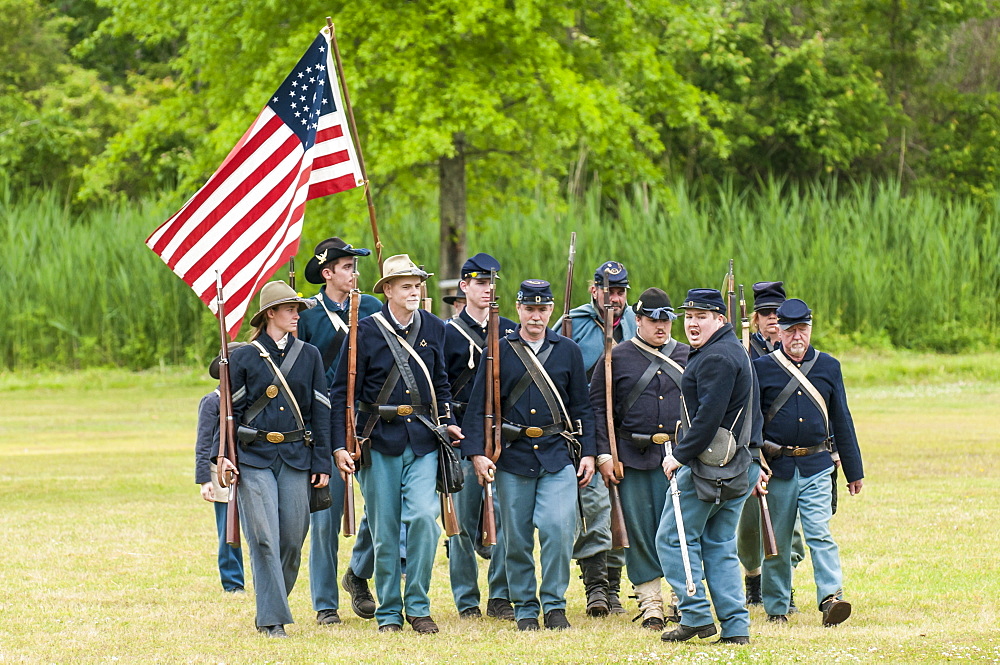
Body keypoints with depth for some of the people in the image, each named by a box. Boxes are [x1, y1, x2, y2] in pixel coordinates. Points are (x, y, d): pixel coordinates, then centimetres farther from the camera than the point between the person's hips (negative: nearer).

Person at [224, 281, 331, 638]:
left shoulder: (309, 355, 9)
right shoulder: (244, 357, 3)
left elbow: (321, 412, 8)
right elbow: (231, 409, 2)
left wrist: (322, 463, 2)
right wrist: (223, 455, -10)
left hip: (296, 457, 3)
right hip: (255, 459, -3)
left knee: (293, 539, 3)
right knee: (264, 538, -10)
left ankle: (271, 606, 23)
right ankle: (272, 619, -7)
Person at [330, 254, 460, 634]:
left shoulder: (433, 329, 7)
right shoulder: (367, 331, -3)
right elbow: (342, 392, -2)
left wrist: (447, 421, 5)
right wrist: (340, 444, -9)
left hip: (423, 441, 2)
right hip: (380, 442, -2)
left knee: (422, 517, -14)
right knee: (385, 530, 2)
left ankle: (418, 606, -1)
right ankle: (389, 613, 13)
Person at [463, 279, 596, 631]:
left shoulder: (568, 351, 9)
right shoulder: (499, 352, 4)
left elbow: (581, 408, 12)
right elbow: (478, 407, 3)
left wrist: (588, 453, 5)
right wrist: (477, 453, -7)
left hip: (558, 456, 0)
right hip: (513, 457, 0)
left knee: (558, 527, -14)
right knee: (516, 539, 2)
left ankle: (554, 604, -1)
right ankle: (525, 609, 15)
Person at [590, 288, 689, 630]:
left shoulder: (688, 357, 10)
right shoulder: (617, 357, 3)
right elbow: (597, 406, 2)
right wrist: (603, 455, -5)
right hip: (634, 458, -1)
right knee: (640, 531, 2)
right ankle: (650, 601, 10)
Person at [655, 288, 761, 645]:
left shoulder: (716, 358, -16)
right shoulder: (734, 351, 18)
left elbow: (709, 416, -24)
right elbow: (746, 413, 24)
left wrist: (681, 455, -17)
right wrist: (752, 463, 26)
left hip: (707, 467, -10)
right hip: (735, 468, 10)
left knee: (673, 539, -2)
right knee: (720, 547, 10)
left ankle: (696, 615, -6)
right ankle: (736, 626, 6)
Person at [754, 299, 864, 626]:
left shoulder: (828, 367, 8)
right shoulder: (762, 368, 2)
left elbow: (842, 421, 12)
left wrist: (854, 470, 12)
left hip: (817, 467, 0)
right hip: (777, 469, 0)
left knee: (820, 534, -14)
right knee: (776, 541, 6)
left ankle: (831, 597, -22)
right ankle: (776, 607, 16)